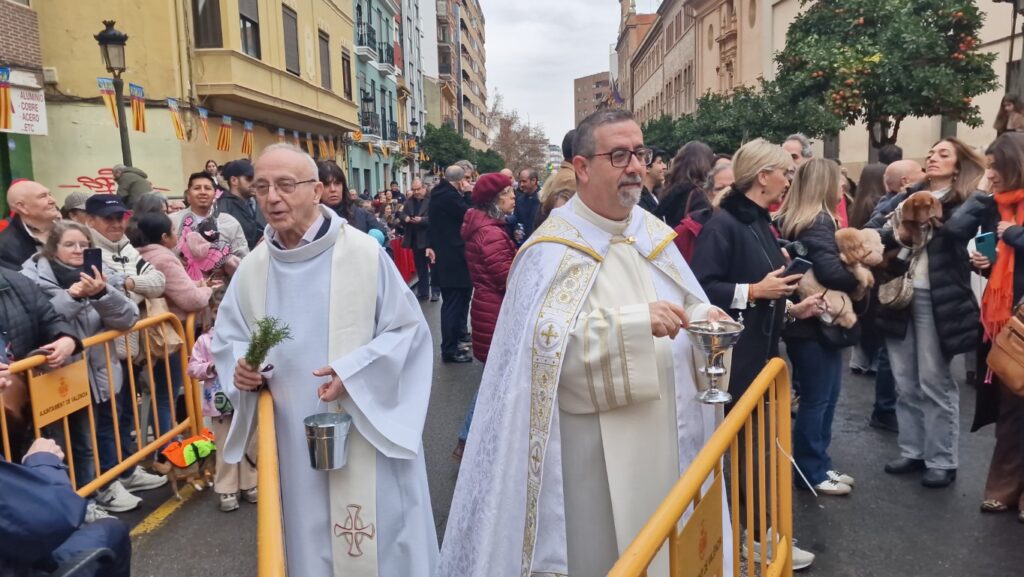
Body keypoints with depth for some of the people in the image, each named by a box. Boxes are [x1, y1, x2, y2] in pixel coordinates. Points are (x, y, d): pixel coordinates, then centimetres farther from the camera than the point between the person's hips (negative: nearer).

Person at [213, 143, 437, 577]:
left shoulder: (364, 253, -12)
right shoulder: (253, 267, 2)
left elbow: (408, 329, -8)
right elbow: (228, 336, 14)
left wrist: (352, 372, -21)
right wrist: (241, 367, -9)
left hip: (365, 432, -4)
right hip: (296, 437, 4)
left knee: (375, 542, 8)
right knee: (310, 537, 17)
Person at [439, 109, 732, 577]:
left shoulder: (653, 233, 7)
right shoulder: (554, 250, -13)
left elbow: (685, 307, 15)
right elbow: (548, 345, -23)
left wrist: (702, 318, -8)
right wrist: (636, 323, -30)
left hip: (663, 439, 6)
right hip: (595, 450, -6)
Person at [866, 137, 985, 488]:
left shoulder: (963, 203, 1)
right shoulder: (906, 198, 14)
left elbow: (956, 232, -17)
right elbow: (872, 228, 4)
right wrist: (895, 233, -13)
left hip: (936, 300, -5)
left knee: (935, 383, 2)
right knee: (906, 384, 12)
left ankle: (942, 461, 15)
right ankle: (912, 452, 25)